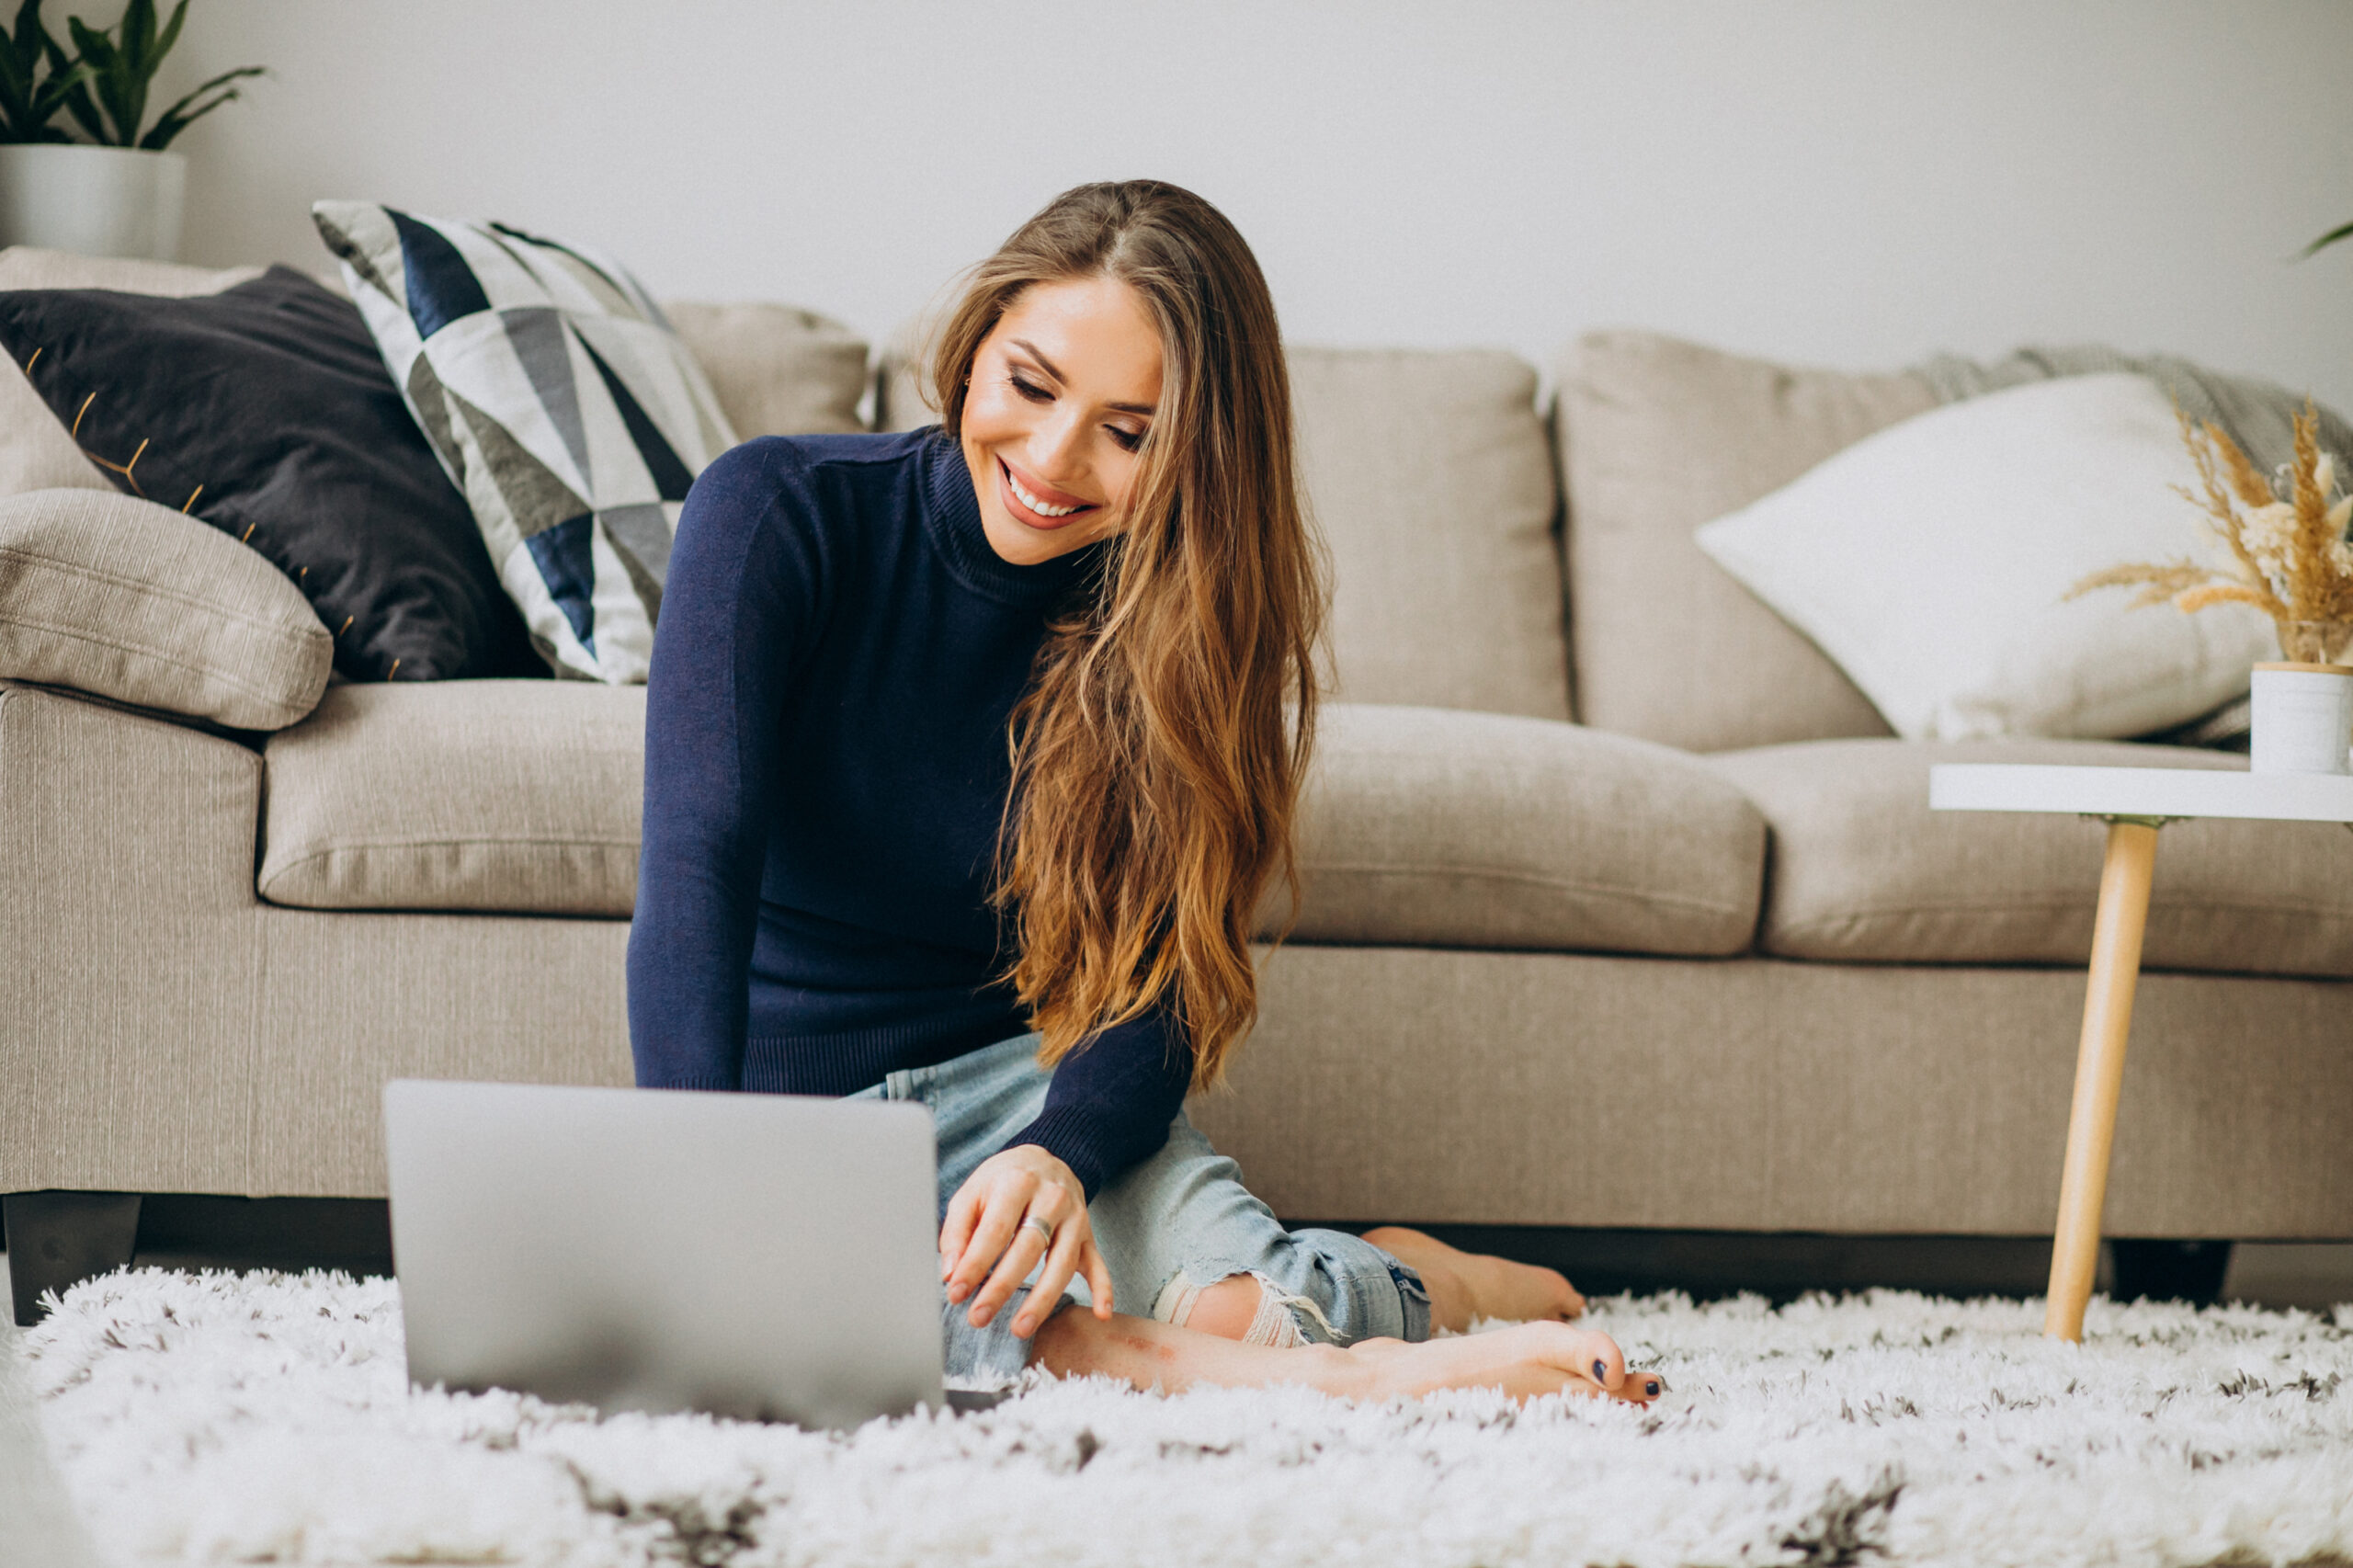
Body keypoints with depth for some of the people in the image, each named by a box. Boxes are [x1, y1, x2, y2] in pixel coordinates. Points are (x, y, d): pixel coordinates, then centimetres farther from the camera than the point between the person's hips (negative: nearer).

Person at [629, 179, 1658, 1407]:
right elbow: (698, 864, -22)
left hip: (1016, 1080, 2)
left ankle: (1405, 1274, 5)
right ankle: (1328, 1369, -26)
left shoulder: (1183, 626, -3)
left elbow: (1149, 1003, -8)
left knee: (1231, 1307, -30)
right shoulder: (779, 516, -11)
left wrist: (1057, 1153, -32)